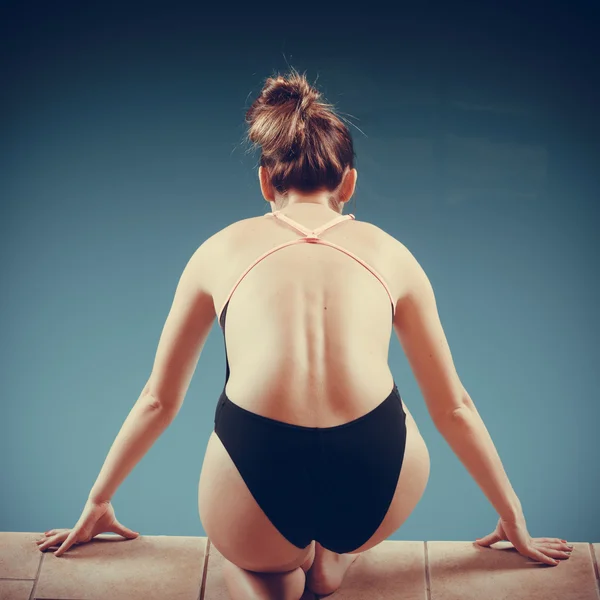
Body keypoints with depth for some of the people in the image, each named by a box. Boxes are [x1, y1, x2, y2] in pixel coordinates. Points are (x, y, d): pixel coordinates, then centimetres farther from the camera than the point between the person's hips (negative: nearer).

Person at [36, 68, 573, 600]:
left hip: (256, 483, -1)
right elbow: (453, 406, 23)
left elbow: (158, 400, 25)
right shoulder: (390, 253, 17)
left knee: (246, 553, 36)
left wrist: (97, 503, 40)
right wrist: (514, 522, 36)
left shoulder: (221, 249, 17)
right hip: (376, 493, 2)